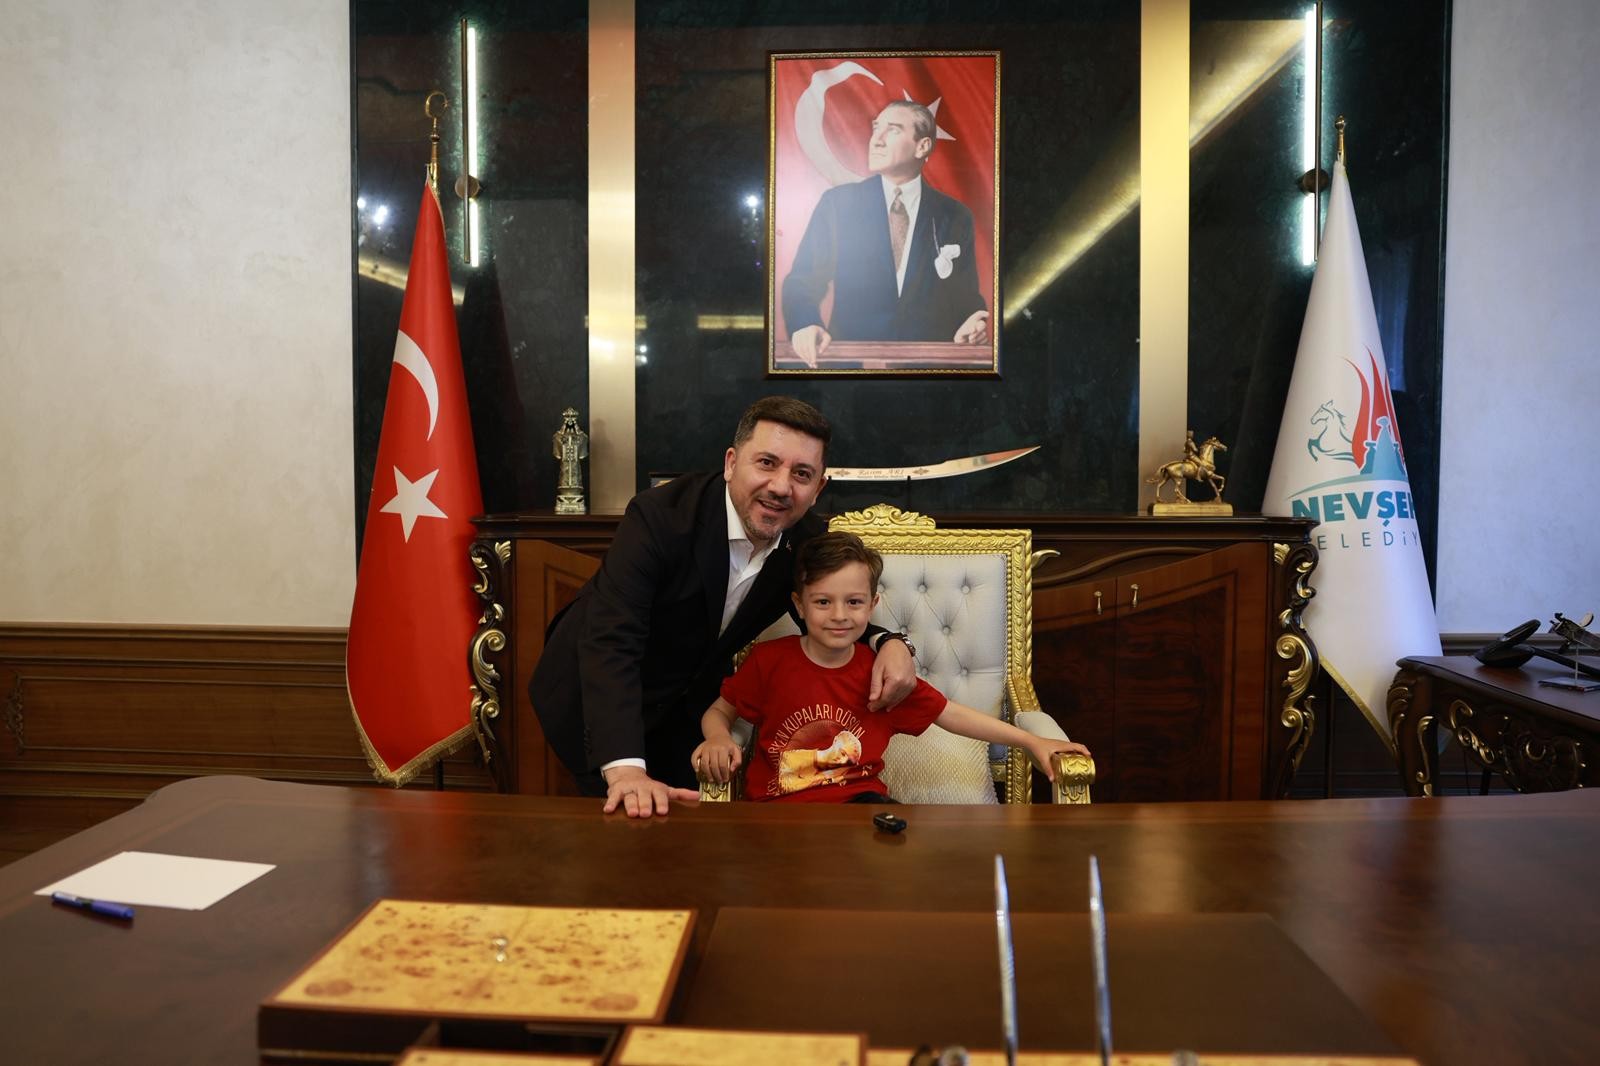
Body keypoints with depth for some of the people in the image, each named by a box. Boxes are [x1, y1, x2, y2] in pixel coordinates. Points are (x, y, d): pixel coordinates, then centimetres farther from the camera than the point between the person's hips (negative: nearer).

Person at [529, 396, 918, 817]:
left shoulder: (809, 539, -14)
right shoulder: (660, 515, -32)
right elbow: (611, 642, -40)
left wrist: (887, 641, -21)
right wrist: (625, 769, -53)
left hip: (693, 700, 5)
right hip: (596, 700, -4)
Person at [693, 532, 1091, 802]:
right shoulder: (769, 659, -3)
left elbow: (950, 714, 8)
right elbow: (719, 711, 9)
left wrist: (1031, 742, 7)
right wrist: (718, 740, -15)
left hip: (858, 801, 2)